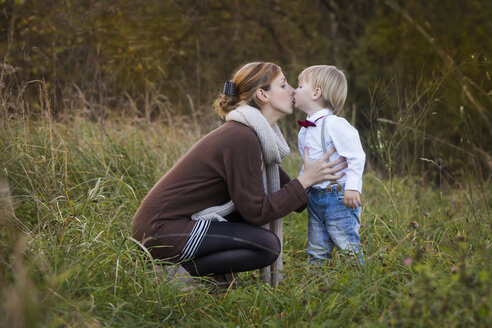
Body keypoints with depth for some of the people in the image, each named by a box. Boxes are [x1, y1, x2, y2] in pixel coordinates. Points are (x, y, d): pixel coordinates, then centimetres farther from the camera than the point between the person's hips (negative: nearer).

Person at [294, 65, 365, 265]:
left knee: (347, 248, -4)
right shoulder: (304, 131, 11)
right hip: (314, 197, 8)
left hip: (338, 196, -8)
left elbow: (356, 156, -19)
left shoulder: (334, 124, -16)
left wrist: (352, 188, -24)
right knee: (317, 250, 12)